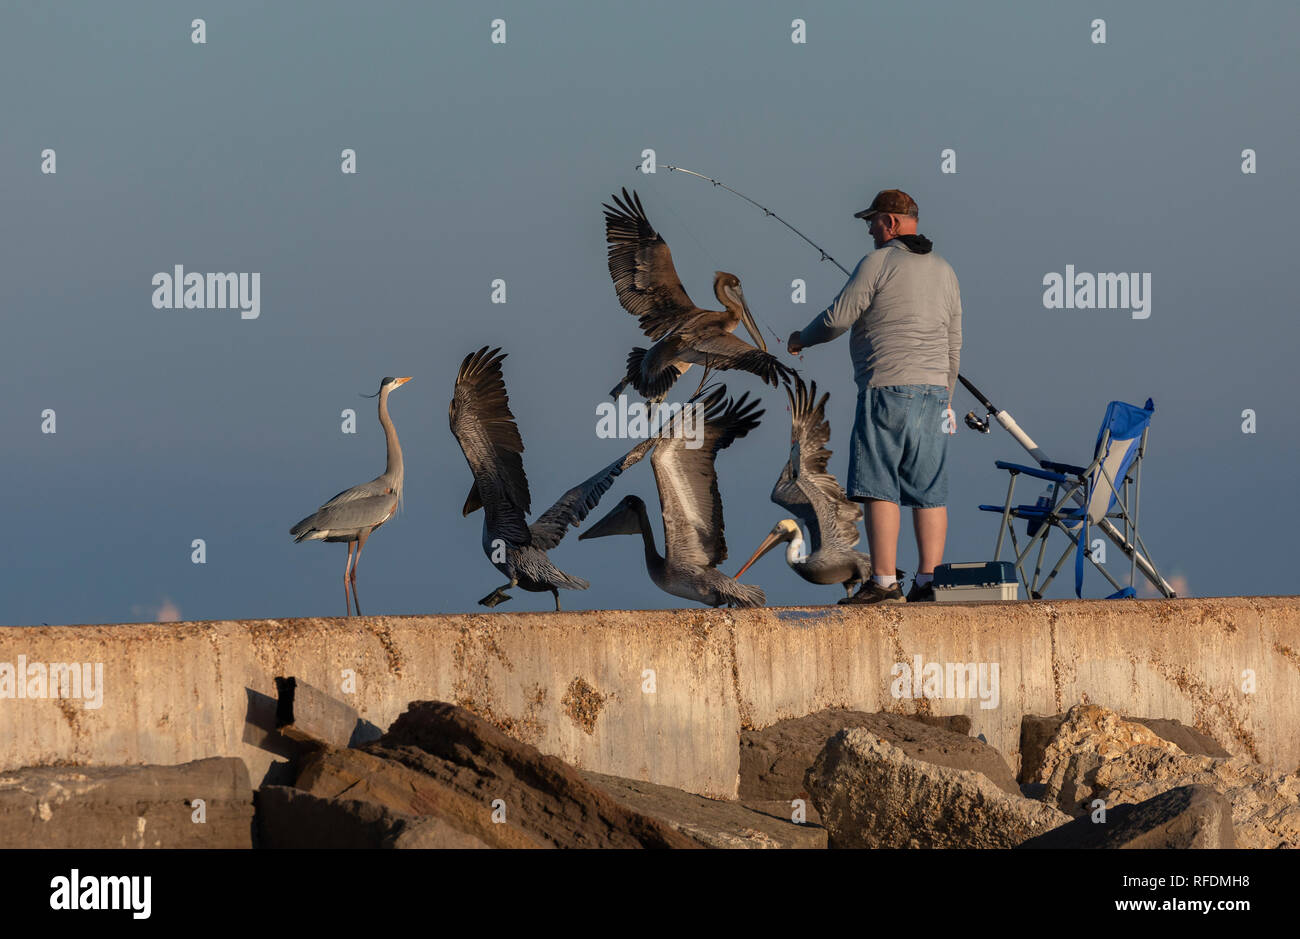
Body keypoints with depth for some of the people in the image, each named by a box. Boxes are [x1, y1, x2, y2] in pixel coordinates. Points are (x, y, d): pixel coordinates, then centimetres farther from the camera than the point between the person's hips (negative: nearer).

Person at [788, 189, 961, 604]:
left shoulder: (878, 263, -6)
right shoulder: (943, 270, 16)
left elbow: (838, 317, -6)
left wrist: (803, 338, 13)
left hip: (887, 387, -7)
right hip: (932, 390, 7)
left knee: (879, 489, -7)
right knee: (929, 492, 5)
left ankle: (884, 582, -13)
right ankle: (928, 582, 3)